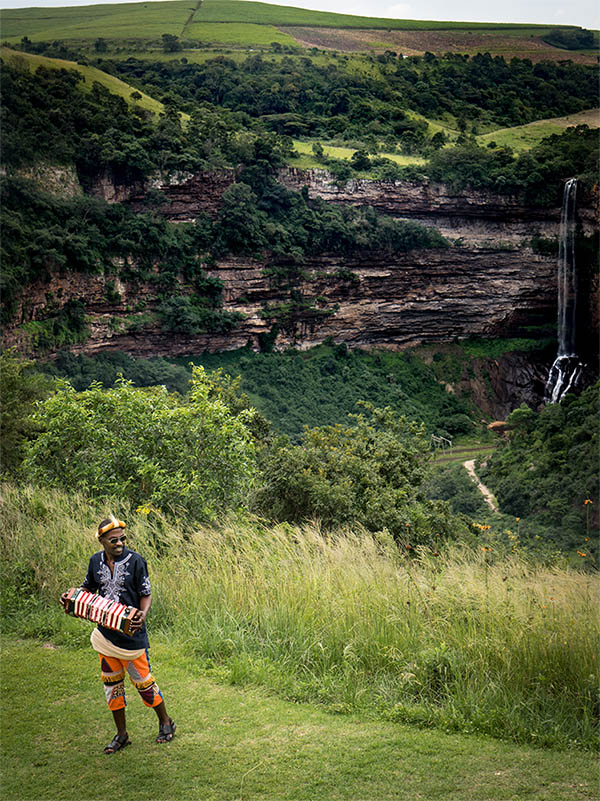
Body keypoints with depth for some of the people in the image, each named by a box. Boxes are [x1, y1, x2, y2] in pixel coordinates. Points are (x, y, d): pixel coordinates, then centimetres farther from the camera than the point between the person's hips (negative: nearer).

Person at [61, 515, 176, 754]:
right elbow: (88, 587, 17)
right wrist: (72, 596, -2)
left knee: (142, 679, 4)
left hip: (131, 632, -5)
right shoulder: (96, 561, 1)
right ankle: (121, 734, 26)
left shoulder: (135, 561, -13)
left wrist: (142, 614, -27)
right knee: (111, 681, 11)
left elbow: (146, 594, -8)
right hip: (105, 631, 5)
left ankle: (165, 723, 26)